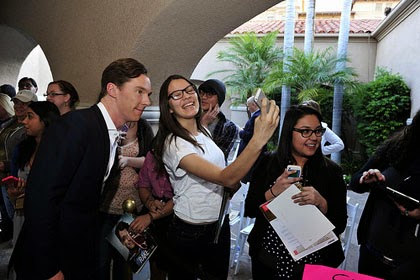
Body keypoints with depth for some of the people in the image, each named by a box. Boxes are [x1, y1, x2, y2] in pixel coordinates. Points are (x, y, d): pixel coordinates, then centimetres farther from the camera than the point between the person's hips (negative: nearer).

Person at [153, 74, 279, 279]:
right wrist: (258, 140, -45)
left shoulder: (204, 132, 2)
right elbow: (225, 177, -35)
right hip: (190, 233, -7)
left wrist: (234, 182, -6)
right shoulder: (173, 144, -23)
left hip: (220, 225, 7)